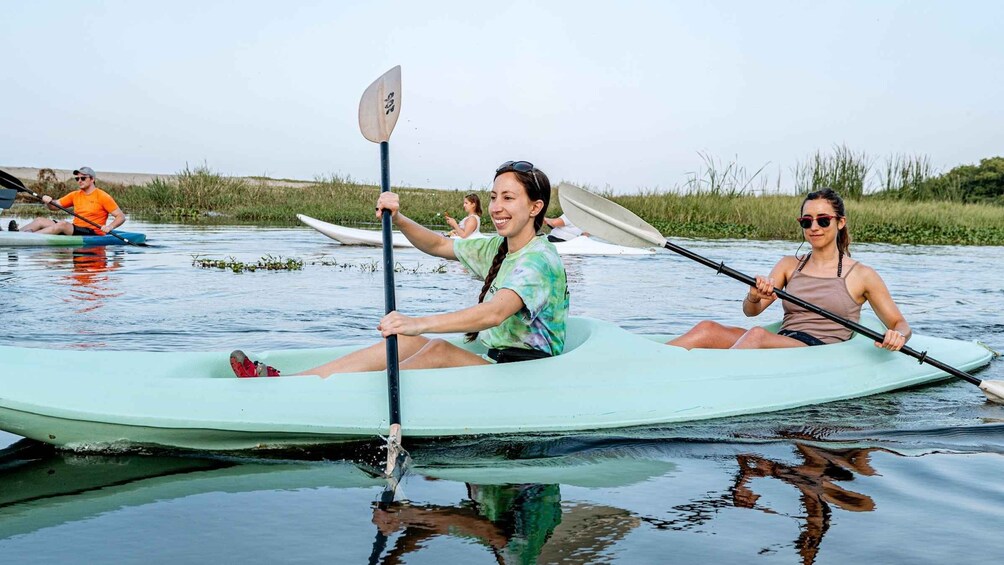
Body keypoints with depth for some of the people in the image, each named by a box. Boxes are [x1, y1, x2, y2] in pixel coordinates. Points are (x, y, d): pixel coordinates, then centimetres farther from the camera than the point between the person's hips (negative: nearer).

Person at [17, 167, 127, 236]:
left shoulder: (103, 197, -2)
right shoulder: (75, 195, 17)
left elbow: (121, 217, -7)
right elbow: (54, 207, 16)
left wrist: (109, 227, -25)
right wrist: (48, 201, -7)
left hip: (92, 234, -7)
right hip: (74, 230, 7)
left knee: (63, 224, -31)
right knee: (40, 220, -3)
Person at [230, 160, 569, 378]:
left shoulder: (540, 258, -17)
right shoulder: (497, 248, 13)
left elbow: (495, 313, -34)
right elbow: (438, 245, 19)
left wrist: (419, 323, -46)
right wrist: (398, 219, -2)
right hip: (491, 362, 8)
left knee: (437, 349, -29)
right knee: (408, 342, -9)